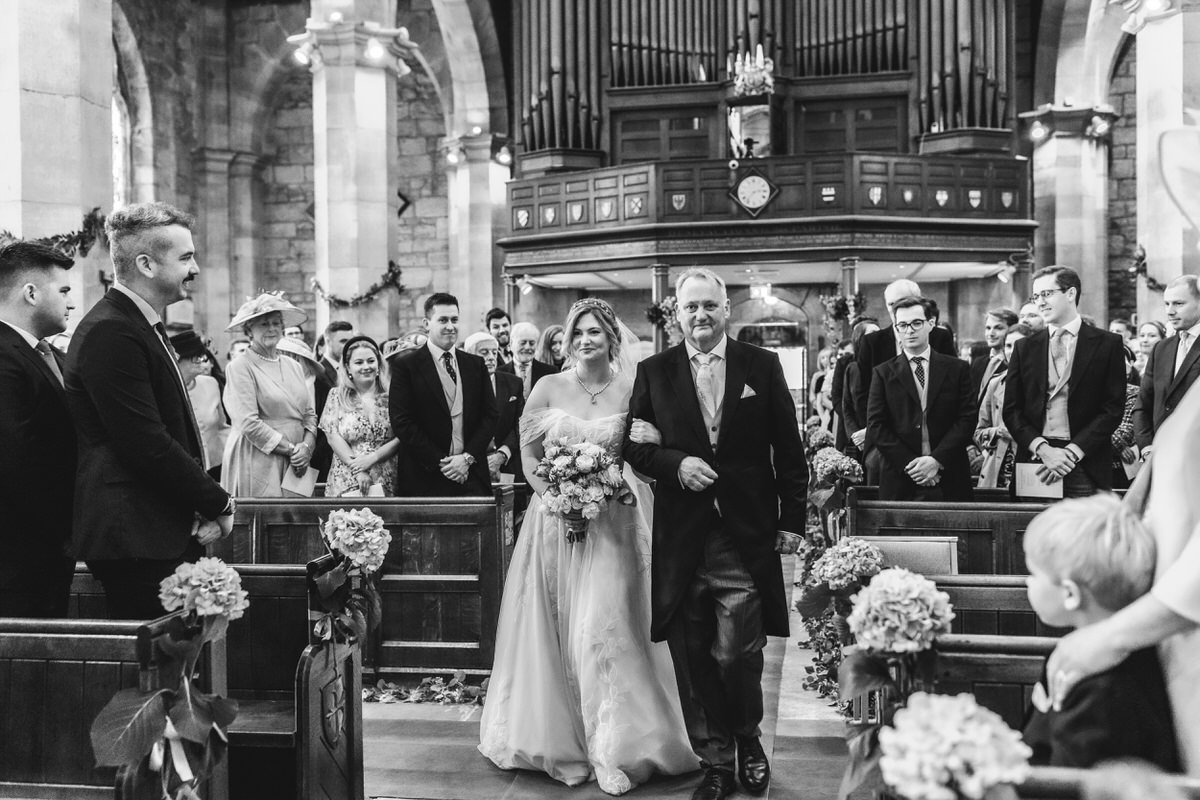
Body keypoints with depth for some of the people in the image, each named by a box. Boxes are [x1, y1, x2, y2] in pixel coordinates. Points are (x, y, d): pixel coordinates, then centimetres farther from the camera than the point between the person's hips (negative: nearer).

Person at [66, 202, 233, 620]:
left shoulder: (143, 325, 17)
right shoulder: (109, 333, -16)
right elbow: (147, 445, -21)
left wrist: (208, 505, 6)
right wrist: (219, 504, -9)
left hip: (168, 534, 10)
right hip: (136, 541, -10)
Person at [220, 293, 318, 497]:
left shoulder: (294, 367, 14)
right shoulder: (241, 367, -5)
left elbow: (309, 414, 13)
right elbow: (248, 423, -13)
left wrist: (306, 446, -6)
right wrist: (292, 449, -12)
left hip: (296, 465, 5)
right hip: (257, 465, -5)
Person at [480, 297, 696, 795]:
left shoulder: (631, 391, -1)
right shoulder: (549, 388, 1)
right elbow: (528, 452, 4)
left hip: (610, 523, -1)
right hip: (554, 517, 2)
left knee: (603, 628, -7)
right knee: (555, 631, 7)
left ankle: (612, 751, 2)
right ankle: (558, 736, 22)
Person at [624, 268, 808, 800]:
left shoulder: (762, 366, 4)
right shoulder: (653, 372, 6)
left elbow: (788, 450, 5)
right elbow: (634, 445, 7)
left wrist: (792, 519, 1)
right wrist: (676, 463, -11)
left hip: (747, 537, -1)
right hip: (681, 539, 1)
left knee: (737, 655, -2)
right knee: (694, 660, 7)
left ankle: (747, 740, 28)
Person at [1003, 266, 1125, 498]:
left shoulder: (1107, 344, 4)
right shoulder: (1025, 347, 11)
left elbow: (1113, 407, -1)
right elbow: (1012, 409, 6)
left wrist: (1072, 452, -10)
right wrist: (1043, 448, -9)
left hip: (1086, 468, -2)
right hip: (1034, 465, 2)